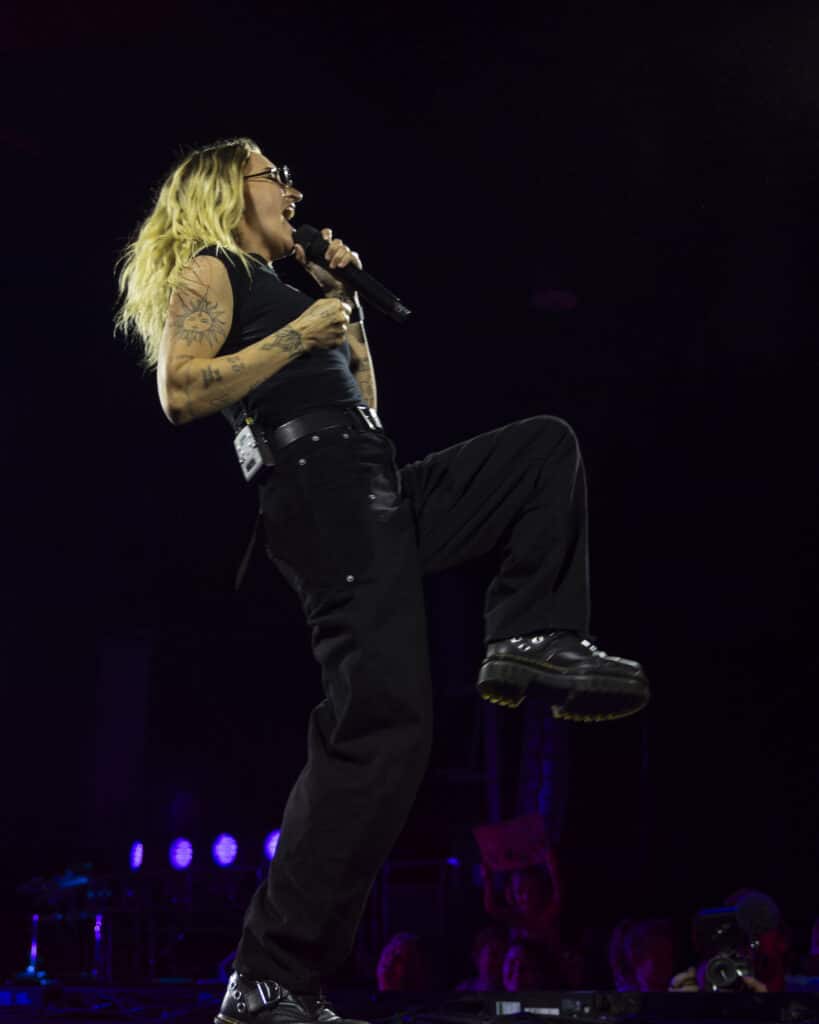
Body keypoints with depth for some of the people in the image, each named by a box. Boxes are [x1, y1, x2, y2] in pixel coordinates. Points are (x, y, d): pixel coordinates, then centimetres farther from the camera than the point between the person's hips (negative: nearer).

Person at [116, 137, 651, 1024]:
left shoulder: (280, 287, 30)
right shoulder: (209, 273, 4)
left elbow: (363, 394, 30)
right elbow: (179, 392, -13)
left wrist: (346, 302, 23)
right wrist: (299, 333, -11)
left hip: (382, 492, 9)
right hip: (322, 490, -9)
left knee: (546, 445, 12)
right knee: (381, 724, -19)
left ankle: (534, 639, -7)